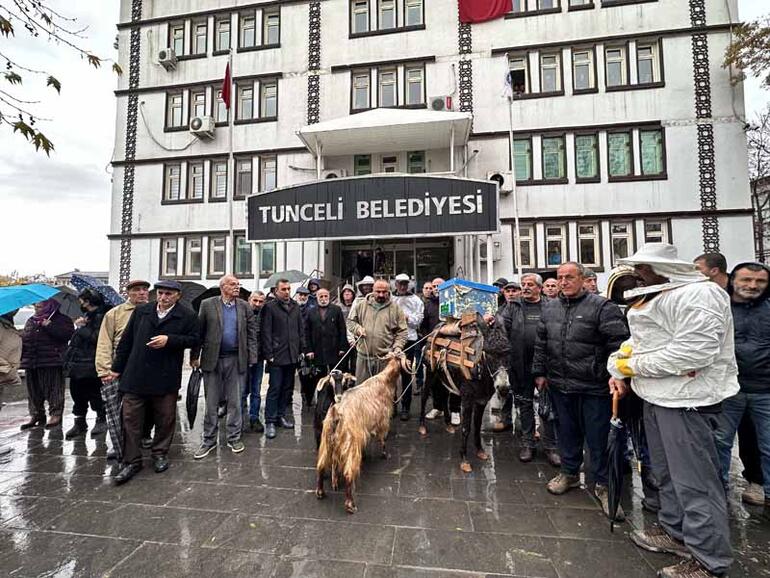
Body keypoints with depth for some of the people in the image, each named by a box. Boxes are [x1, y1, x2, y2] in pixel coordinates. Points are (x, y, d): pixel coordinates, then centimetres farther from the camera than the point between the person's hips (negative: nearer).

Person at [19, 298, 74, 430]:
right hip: (31, 361, 7)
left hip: (52, 361, -7)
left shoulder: (61, 319, -2)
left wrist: (49, 326, -19)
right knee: (33, 390, 13)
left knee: (53, 389, -3)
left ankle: (55, 414, 3)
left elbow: (68, 334, -18)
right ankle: (35, 414, 24)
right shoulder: (31, 321, 20)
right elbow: (23, 338, 25)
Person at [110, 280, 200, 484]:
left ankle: (160, 454, 30)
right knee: (131, 419, 6)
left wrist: (169, 340, -18)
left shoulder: (187, 315, -4)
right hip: (135, 376, 2)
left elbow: (194, 339, -6)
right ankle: (132, 461, 20)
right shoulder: (141, 311, 6)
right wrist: (117, 367, 10)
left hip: (166, 377, -2)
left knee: (165, 419, 10)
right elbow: (126, 340, 10)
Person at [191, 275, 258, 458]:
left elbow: (252, 332, 3)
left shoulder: (244, 306, 5)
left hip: (236, 360, 1)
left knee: (235, 401, 9)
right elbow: (198, 332, 0)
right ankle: (209, 440, 25)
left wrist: (252, 356, -3)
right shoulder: (207, 304, 0)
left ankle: (234, 437, 24)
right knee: (211, 402, 10)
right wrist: (195, 356, -3)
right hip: (212, 359, -1)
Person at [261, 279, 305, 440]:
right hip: (277, 356, -5)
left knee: (287, 388, 14)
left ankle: (281, 415, 28)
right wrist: (269, 354, -12)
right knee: (275, 388, -1)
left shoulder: (295, 306, 12)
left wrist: (302, 349, 8)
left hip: (292, 355, 6)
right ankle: (270, 421, 10)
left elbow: (301, 329, 14)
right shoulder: (270, 307, -4)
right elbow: (266, 332, -8)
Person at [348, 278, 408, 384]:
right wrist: (357, 328, -5)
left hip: (385, 358, -1)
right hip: (363, 357, 2)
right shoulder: (361, 305, 5)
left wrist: (397, 347, -10)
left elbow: (402, 331, 3)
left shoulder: (395, 309, 1)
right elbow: (350, 320, 15)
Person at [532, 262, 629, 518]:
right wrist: (539, 372, 13)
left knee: (598, 436, 7)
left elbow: (618, 343, -14)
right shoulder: (549, 308, 7)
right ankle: (569, 472, 38)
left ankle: (602, 485, 27)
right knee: (567, 431, 19)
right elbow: (541, 344, 13)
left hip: (593, 386, -5)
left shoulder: (601, 306, -10)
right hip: (560, 384, 5)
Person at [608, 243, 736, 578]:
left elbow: (694, 351, -25)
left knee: (694, 478, 0)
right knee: (667, 472, 20)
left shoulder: (696, 295, -16)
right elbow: (646, 342, 17)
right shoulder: (655, 297, 14)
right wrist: (621, 371, 3)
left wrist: (635, 365, -17)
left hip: (687, 398, -10)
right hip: (656, 395, 10)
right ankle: (676, 532, 37)